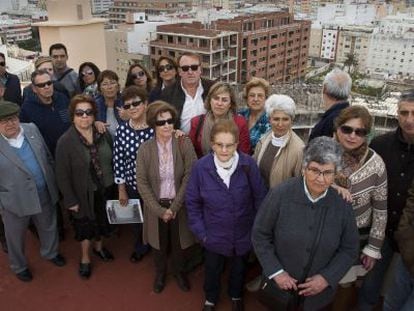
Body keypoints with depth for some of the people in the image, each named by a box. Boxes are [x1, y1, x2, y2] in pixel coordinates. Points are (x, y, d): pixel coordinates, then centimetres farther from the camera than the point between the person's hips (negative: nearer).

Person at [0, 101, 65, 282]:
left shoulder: (32, 129, -4)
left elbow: (48, 157, 6)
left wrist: (53, 183, 9)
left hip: (45, 194, 4)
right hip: (15, 202, -4)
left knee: (49, 228, 25)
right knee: (16, 238, 19)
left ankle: (51, 253, 54)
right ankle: (19, 267, 46)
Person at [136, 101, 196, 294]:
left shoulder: (185, 144, -13)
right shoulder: (144, 149, -11)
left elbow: (189, 176, -15)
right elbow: (142, 183, -10)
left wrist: (174, 206, -17)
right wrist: (159, 210, -15)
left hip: (179, 205, 0)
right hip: (156, 206, 1)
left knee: (178, 242, 18)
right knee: (159, 243, 19)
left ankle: (179, 271, 47)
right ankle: (160, 273, 48)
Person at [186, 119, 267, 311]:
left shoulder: (248, 164, -21)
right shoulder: (201, 167, -19)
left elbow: (260, 198, -9)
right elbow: (192, 202, -8)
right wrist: (200, 231, -9)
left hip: (243, 233, 1)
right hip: (214, 234, 0)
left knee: (239, 268, 27)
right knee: (212, 269, 25)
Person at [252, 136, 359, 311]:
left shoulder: (342, 203, -13)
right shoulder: (280, 194, -20)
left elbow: (349, 249, -2)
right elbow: (260, 235, -10)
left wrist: (327, 278, -11)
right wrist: (276, 272, -13)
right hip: (280, 284, -1)